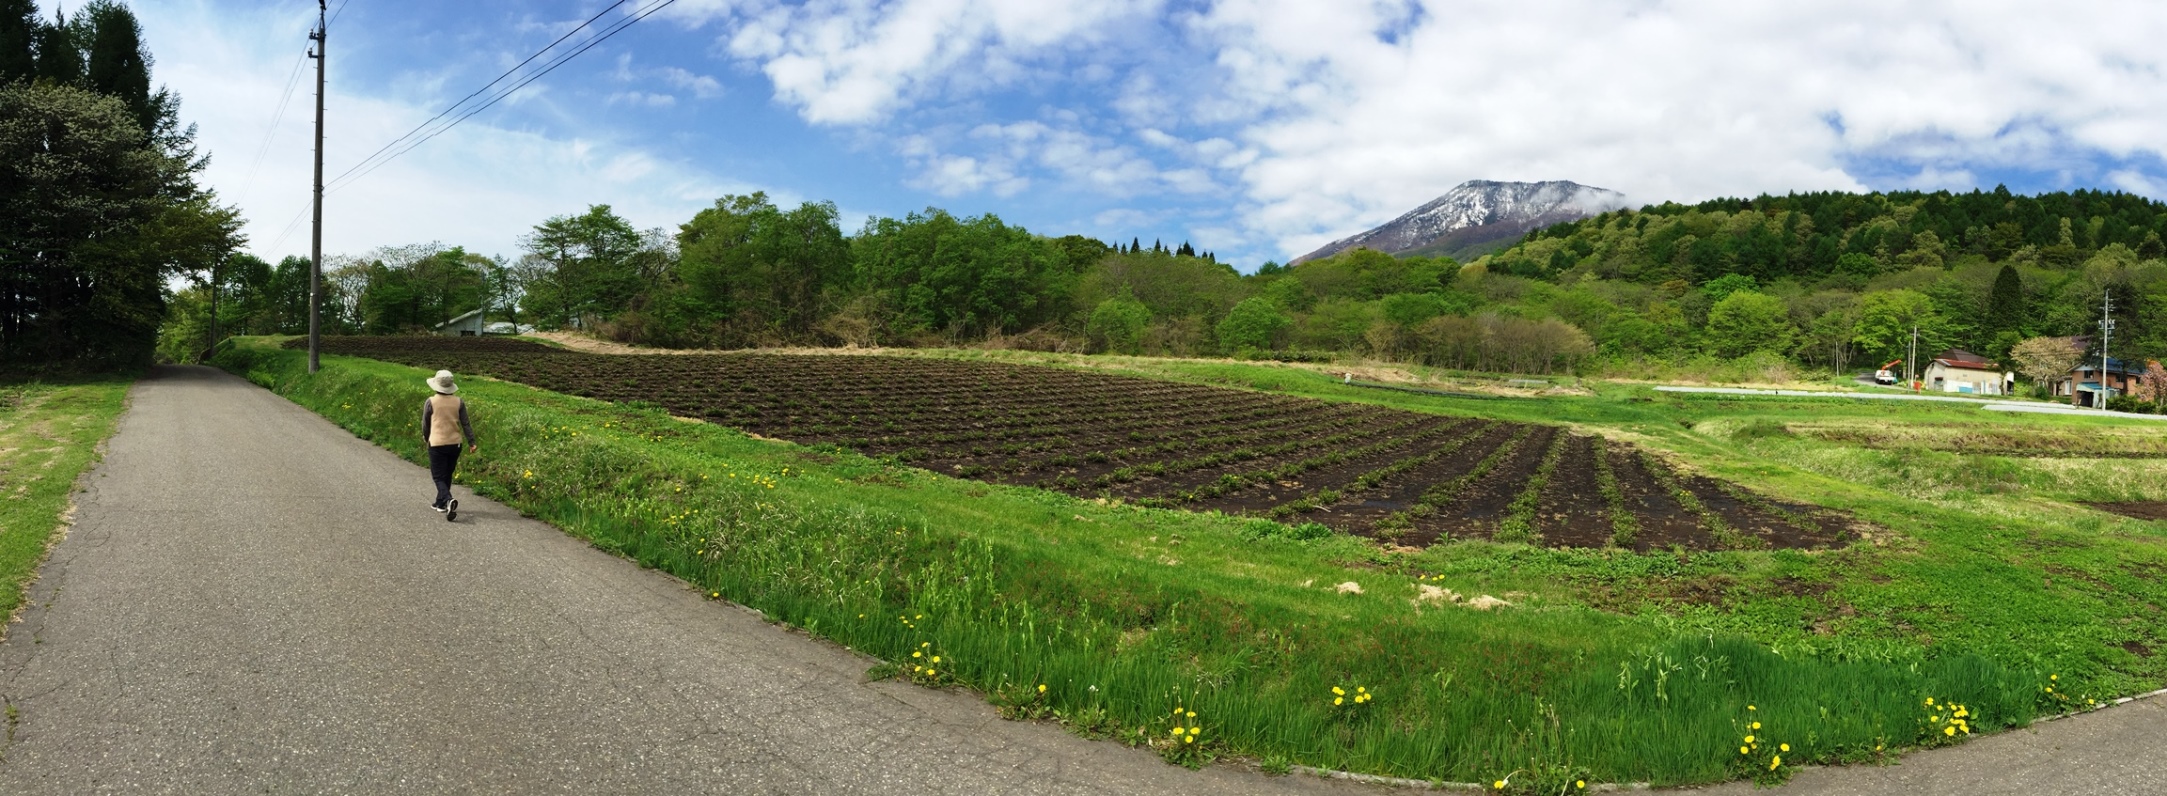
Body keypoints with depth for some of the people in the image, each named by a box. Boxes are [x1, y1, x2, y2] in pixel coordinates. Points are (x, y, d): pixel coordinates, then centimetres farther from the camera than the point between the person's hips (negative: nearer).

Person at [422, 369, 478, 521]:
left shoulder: (430, 402, -9)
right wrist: (471, 442, 4)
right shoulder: (459, 402, -2)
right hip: (455, 444, 4)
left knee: (439, 477, 1)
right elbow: (465, 423, 0)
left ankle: (448, 500, -23)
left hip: (437, 444, -4)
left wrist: (425, 438, 21)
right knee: (447, 475, 19)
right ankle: (440, 503, 28)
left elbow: (425, 423, 2)